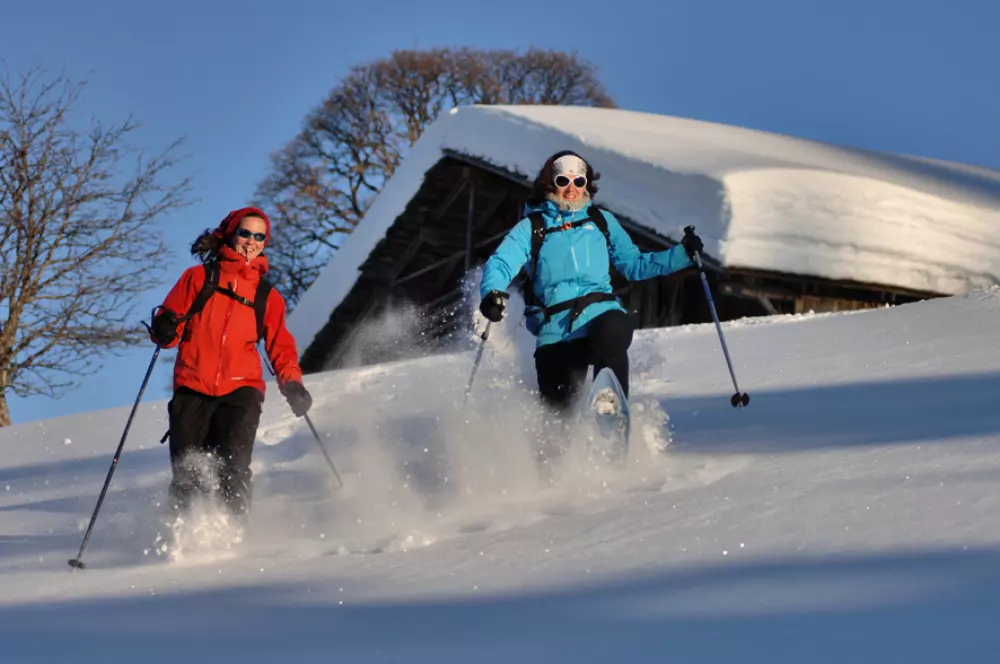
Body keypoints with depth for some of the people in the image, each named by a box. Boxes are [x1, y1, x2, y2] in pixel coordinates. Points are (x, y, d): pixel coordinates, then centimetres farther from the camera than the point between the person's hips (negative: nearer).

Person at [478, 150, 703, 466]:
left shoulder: (601, 221, 21)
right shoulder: (531, 227, 13)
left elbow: (635, 265, 26)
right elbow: (500, 264, 0)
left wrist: (683, 254, 15)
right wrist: (493, 292, -22)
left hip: (602, 313, 0)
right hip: (555, 331, 0)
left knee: (611, 332, -37)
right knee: (557, 412, -9)